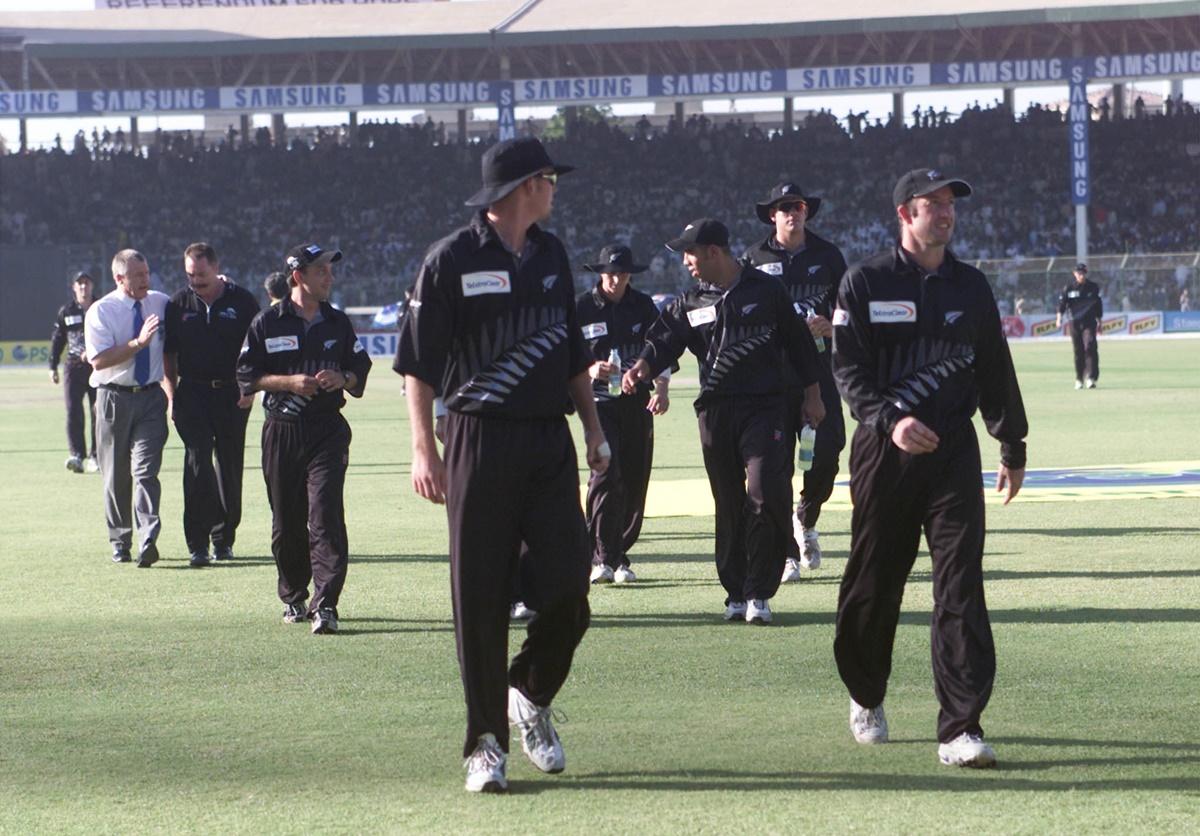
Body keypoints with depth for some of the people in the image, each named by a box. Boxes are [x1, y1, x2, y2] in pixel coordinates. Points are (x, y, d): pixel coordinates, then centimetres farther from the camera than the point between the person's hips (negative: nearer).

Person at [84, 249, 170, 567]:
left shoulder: (161, 303, 6)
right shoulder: (101, 311, -5)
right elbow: (99, 360, -16)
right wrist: (139, 342, -23)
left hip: (151, 398, 1)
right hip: (114, 399, -1)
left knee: (145, 469, -12)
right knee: (116, 475, 7)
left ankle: (148, 541, -22)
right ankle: (120, 542, 19)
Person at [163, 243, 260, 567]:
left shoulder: (242, 301, 1)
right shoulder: (179, 304, 6)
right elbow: (168, 354, 12)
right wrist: (172, 397, 4)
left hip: (233, 394, 0)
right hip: (192, 393, 0)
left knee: (230, 466, 7)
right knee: (197, 460, -13)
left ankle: (224, 538, 21)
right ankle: (197, 543, -14)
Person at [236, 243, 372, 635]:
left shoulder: (338, 323, 10)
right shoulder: (267, 323, 2)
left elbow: (361, 367, 17)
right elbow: (246, 376, 1)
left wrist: (343, 378, -5)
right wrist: (290, 382, -12)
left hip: (328, 430, 0)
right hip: (282, 431, 0)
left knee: (325, 514, -13)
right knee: (286, 522, 7)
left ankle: (325, 605, -19)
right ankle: (294, 598, 23)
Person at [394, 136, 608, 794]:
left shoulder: (551, 256, 15)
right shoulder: (453, 260, -5)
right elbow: (418, 362, -6)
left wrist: (593, 428, 19)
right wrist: (424, 449, -13)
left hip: (551, 443, 5)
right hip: (481, 441, -5)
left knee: (567, 586, -3)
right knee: (480, 597, -2)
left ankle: (531, 698, 23)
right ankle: (486, 742, 6)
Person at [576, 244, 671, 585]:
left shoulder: (643, 306, 9)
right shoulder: (581, 308, 0)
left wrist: (662, 387, -10)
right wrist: (590, 370, -19)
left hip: (638, 402, 3)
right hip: (598, 400, -3)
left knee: (635, 480, 2)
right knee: (606, 472, -18)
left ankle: (619, 554, 14)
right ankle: (602, 557, -16)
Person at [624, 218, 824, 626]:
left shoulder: (766, 290, 4)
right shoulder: (691, 303, 10)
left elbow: (798, 341, 10)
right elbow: (664, 340, -2)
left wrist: (812, 396, 10)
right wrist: (644, 366, -24)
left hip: (765, 409, -3)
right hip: (715, 412, 3)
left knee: (766, 496, -13)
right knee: (729, 505, 5)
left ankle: (758, 593, -6)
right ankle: (736, 592, 13)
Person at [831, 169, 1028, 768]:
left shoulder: (971, 286, 12)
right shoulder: (865, 283, 1)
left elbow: (995, 370, 20)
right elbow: (848, 370, -7)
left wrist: (1013, 446, 21)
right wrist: (890, 420, -23)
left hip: (953, 452, 2)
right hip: (884, 452, -2)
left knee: (961, 588, -9)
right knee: (873, 581, 8)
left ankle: (960, 729, -12)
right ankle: (866, 696, 33)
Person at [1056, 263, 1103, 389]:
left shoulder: (1093, 287, 6)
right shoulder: (1069, 288, 5)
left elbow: (1098, 306, 13)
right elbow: (1062, 303, -2)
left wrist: (1099, 322, 13)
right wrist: (1059, 317, -18)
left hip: (1089, 322, -1)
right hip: (1075, 323, 1)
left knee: (1090, 348, -15)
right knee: (1078, 351, 4)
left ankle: (1091, 378, -19)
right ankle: (1079, 379, 15)